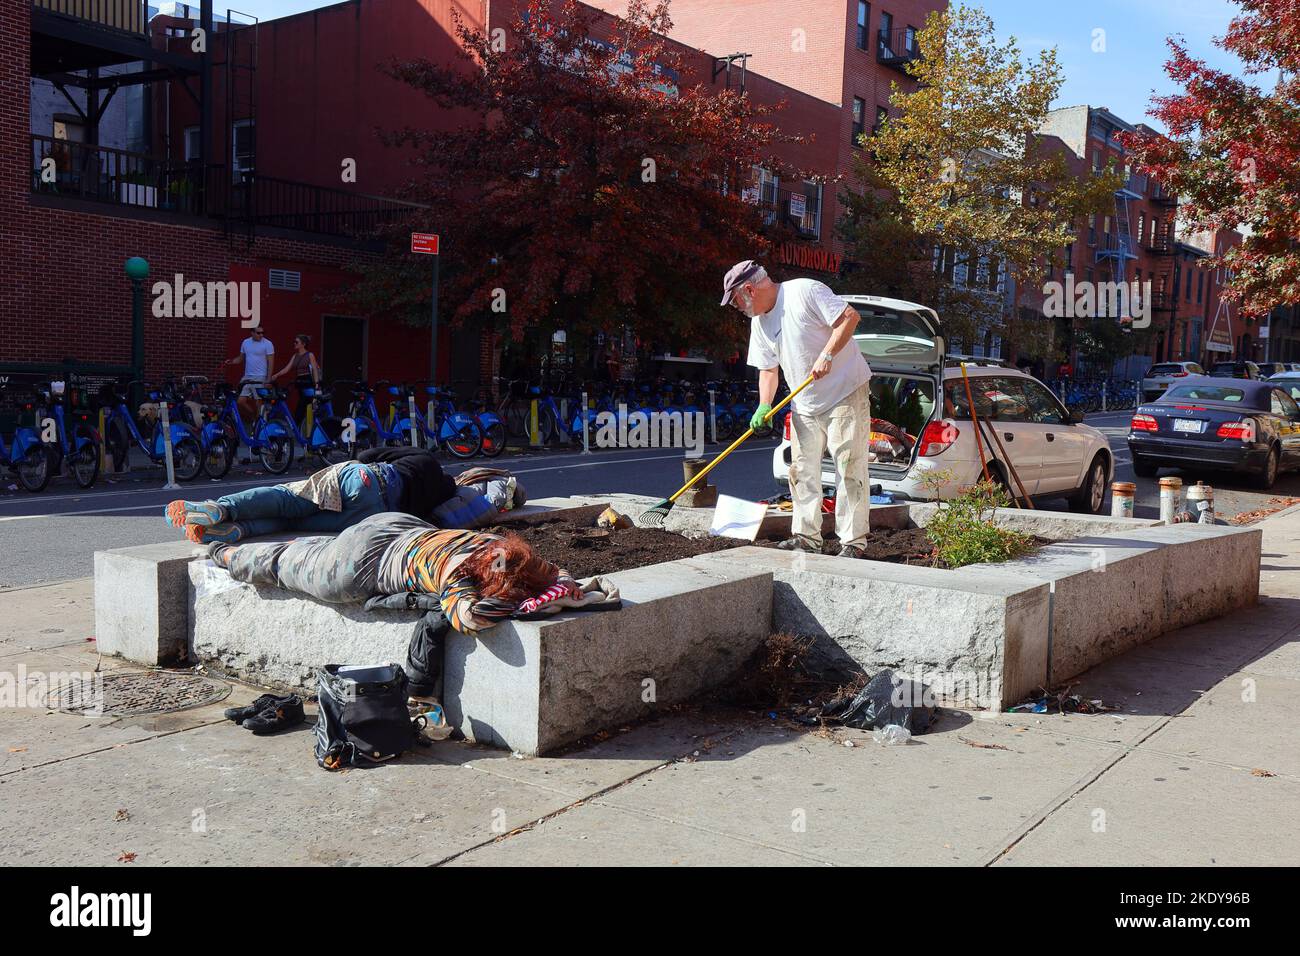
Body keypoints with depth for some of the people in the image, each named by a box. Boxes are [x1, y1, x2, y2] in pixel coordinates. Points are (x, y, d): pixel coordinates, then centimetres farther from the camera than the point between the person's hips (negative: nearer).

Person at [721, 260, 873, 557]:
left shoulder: (804, 291, -14)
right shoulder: (759, 322, 10)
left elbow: (849, 316, -20)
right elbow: (768, 368, 13)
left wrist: (827, 356, -25)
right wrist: (764, 405, -2)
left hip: (846, 393, -8)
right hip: (805, 404, 8)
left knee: (851, 468, -5)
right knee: (803, 471, 8)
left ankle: (854, 542, -2)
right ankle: (807, 537, 16)